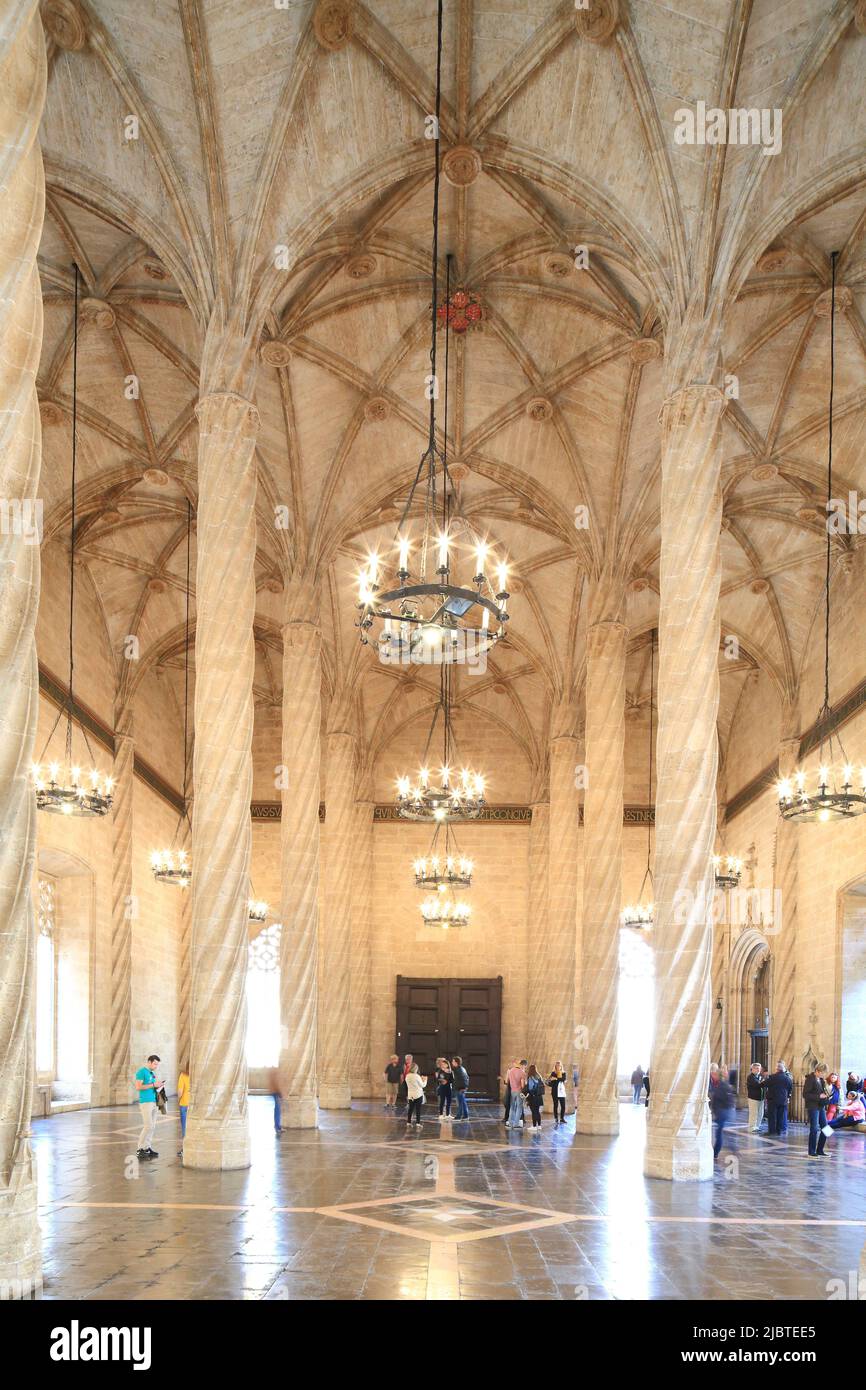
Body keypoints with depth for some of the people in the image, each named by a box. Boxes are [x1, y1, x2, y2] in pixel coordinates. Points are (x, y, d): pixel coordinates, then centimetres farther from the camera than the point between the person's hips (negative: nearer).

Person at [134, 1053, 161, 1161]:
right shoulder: (141, 1072, -8)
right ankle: (140, 1149, -5)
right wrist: (153, 1085, -16)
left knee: (152, 1126, 6)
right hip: (145, 1102, -8)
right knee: (148, 1126, -12)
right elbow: (138, 1087, -17)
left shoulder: (153, 1073, 17)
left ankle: (148, 1148, 11)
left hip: (153, 1102, 8)